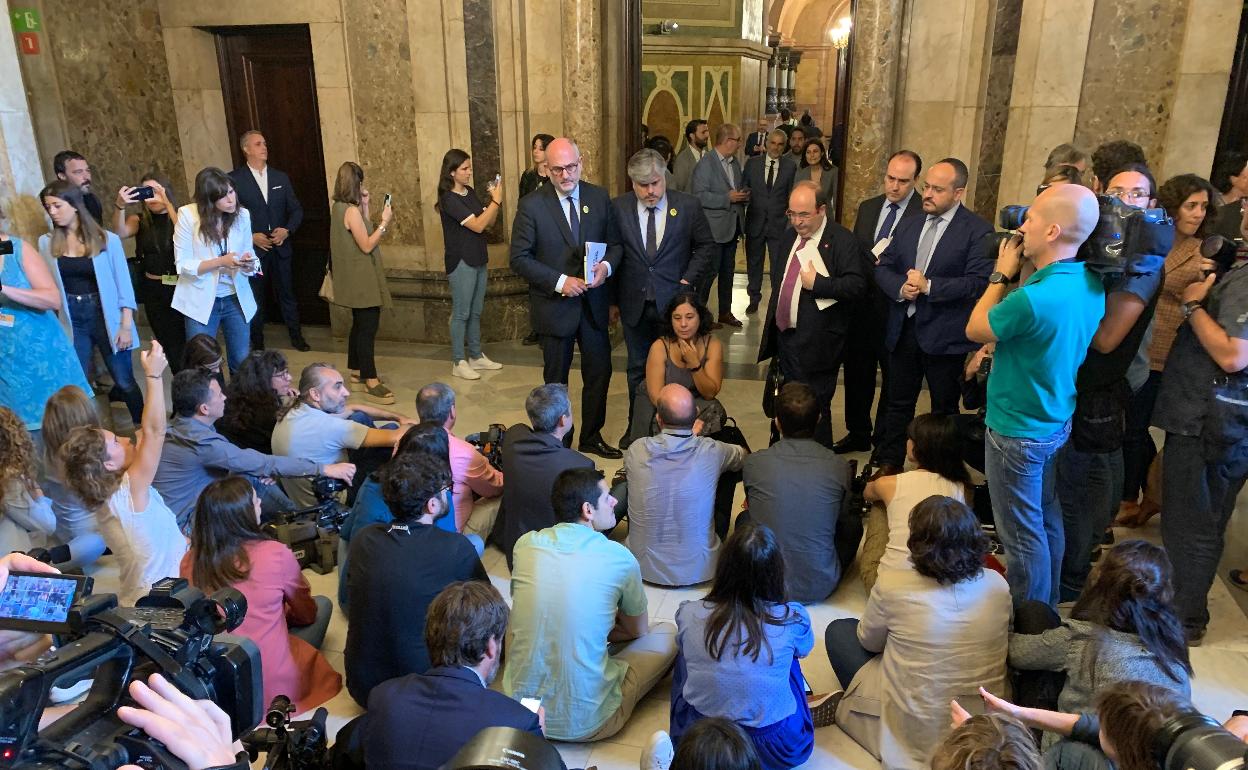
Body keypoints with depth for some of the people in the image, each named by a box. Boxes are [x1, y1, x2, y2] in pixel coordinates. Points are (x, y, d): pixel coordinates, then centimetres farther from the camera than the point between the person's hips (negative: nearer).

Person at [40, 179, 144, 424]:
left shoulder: (106, 239, -5)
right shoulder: (46, 243, 2)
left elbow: (123, 283, -4)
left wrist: (126, 325, -7)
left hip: (106, 317, -2)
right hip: (72, 321, 2)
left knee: (125, 382, 7)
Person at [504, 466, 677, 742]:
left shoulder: (525, 544, -4)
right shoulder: (619, 558, -12)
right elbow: (639, 630, 6)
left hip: (519, 710, 4)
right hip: (585, 723, -3)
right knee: (668, 633, 12)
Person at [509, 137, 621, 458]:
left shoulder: (599, 198, 0)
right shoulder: (531, 206, -11)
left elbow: (615, 242, 7)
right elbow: (519, 258, -11)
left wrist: (606, 266, -15)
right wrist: (560, 282, -19)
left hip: (593, 303, 3)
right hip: (555, 305, -3)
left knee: (600, 371, 12)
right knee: (556, 378, 12)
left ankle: (591, 437, 32)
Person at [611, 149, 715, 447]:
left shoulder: (688, 206, -6)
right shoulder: (619, 207, -4)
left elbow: (705, 246, 5)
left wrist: (688, 280, -6)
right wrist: (613, 298, 3)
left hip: (673, 301, -1)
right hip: (634, 304, 1)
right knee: (637, 368, 14)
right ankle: (636, 425, 29)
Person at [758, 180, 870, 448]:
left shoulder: (843, 241, -12)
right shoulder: (791, 237, 13)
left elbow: (857, 285, -20)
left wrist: (816, 283, -25)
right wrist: (772, 322, 20)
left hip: (816, 344, -8)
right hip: (785, 335, 8)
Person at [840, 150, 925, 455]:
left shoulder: (925, 213, -12)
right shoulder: (867, 207, 8)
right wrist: (871, 262, -3)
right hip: (862, 304, 6)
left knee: (894, 378, 11)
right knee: (857, 372, 16)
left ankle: (885, 441, 27)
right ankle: (858, 434, 33)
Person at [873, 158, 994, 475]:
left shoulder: (978, 231, -11)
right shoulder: (908, 224, 8)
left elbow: (979, 282, -20)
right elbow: (883, 267, 9)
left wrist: (928, 286, -22)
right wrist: (900, 288, -11)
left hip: (944, 335, -5)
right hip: (903, 329, 5)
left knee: (944, 409, 11)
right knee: (898, 402, 17)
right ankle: (889, 464, 31)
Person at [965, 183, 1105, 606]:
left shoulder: (1035, 297, -30)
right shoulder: (1090, 283, -2)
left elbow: (974, 330, -13)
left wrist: (1002, 274, -6)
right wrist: (1019, 275, -1)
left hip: (1017, 432, -9)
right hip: (1057, 423, 9)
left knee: (1023, 535, 7)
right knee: (1047, 521, 23)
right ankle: (1047, 607, 40)